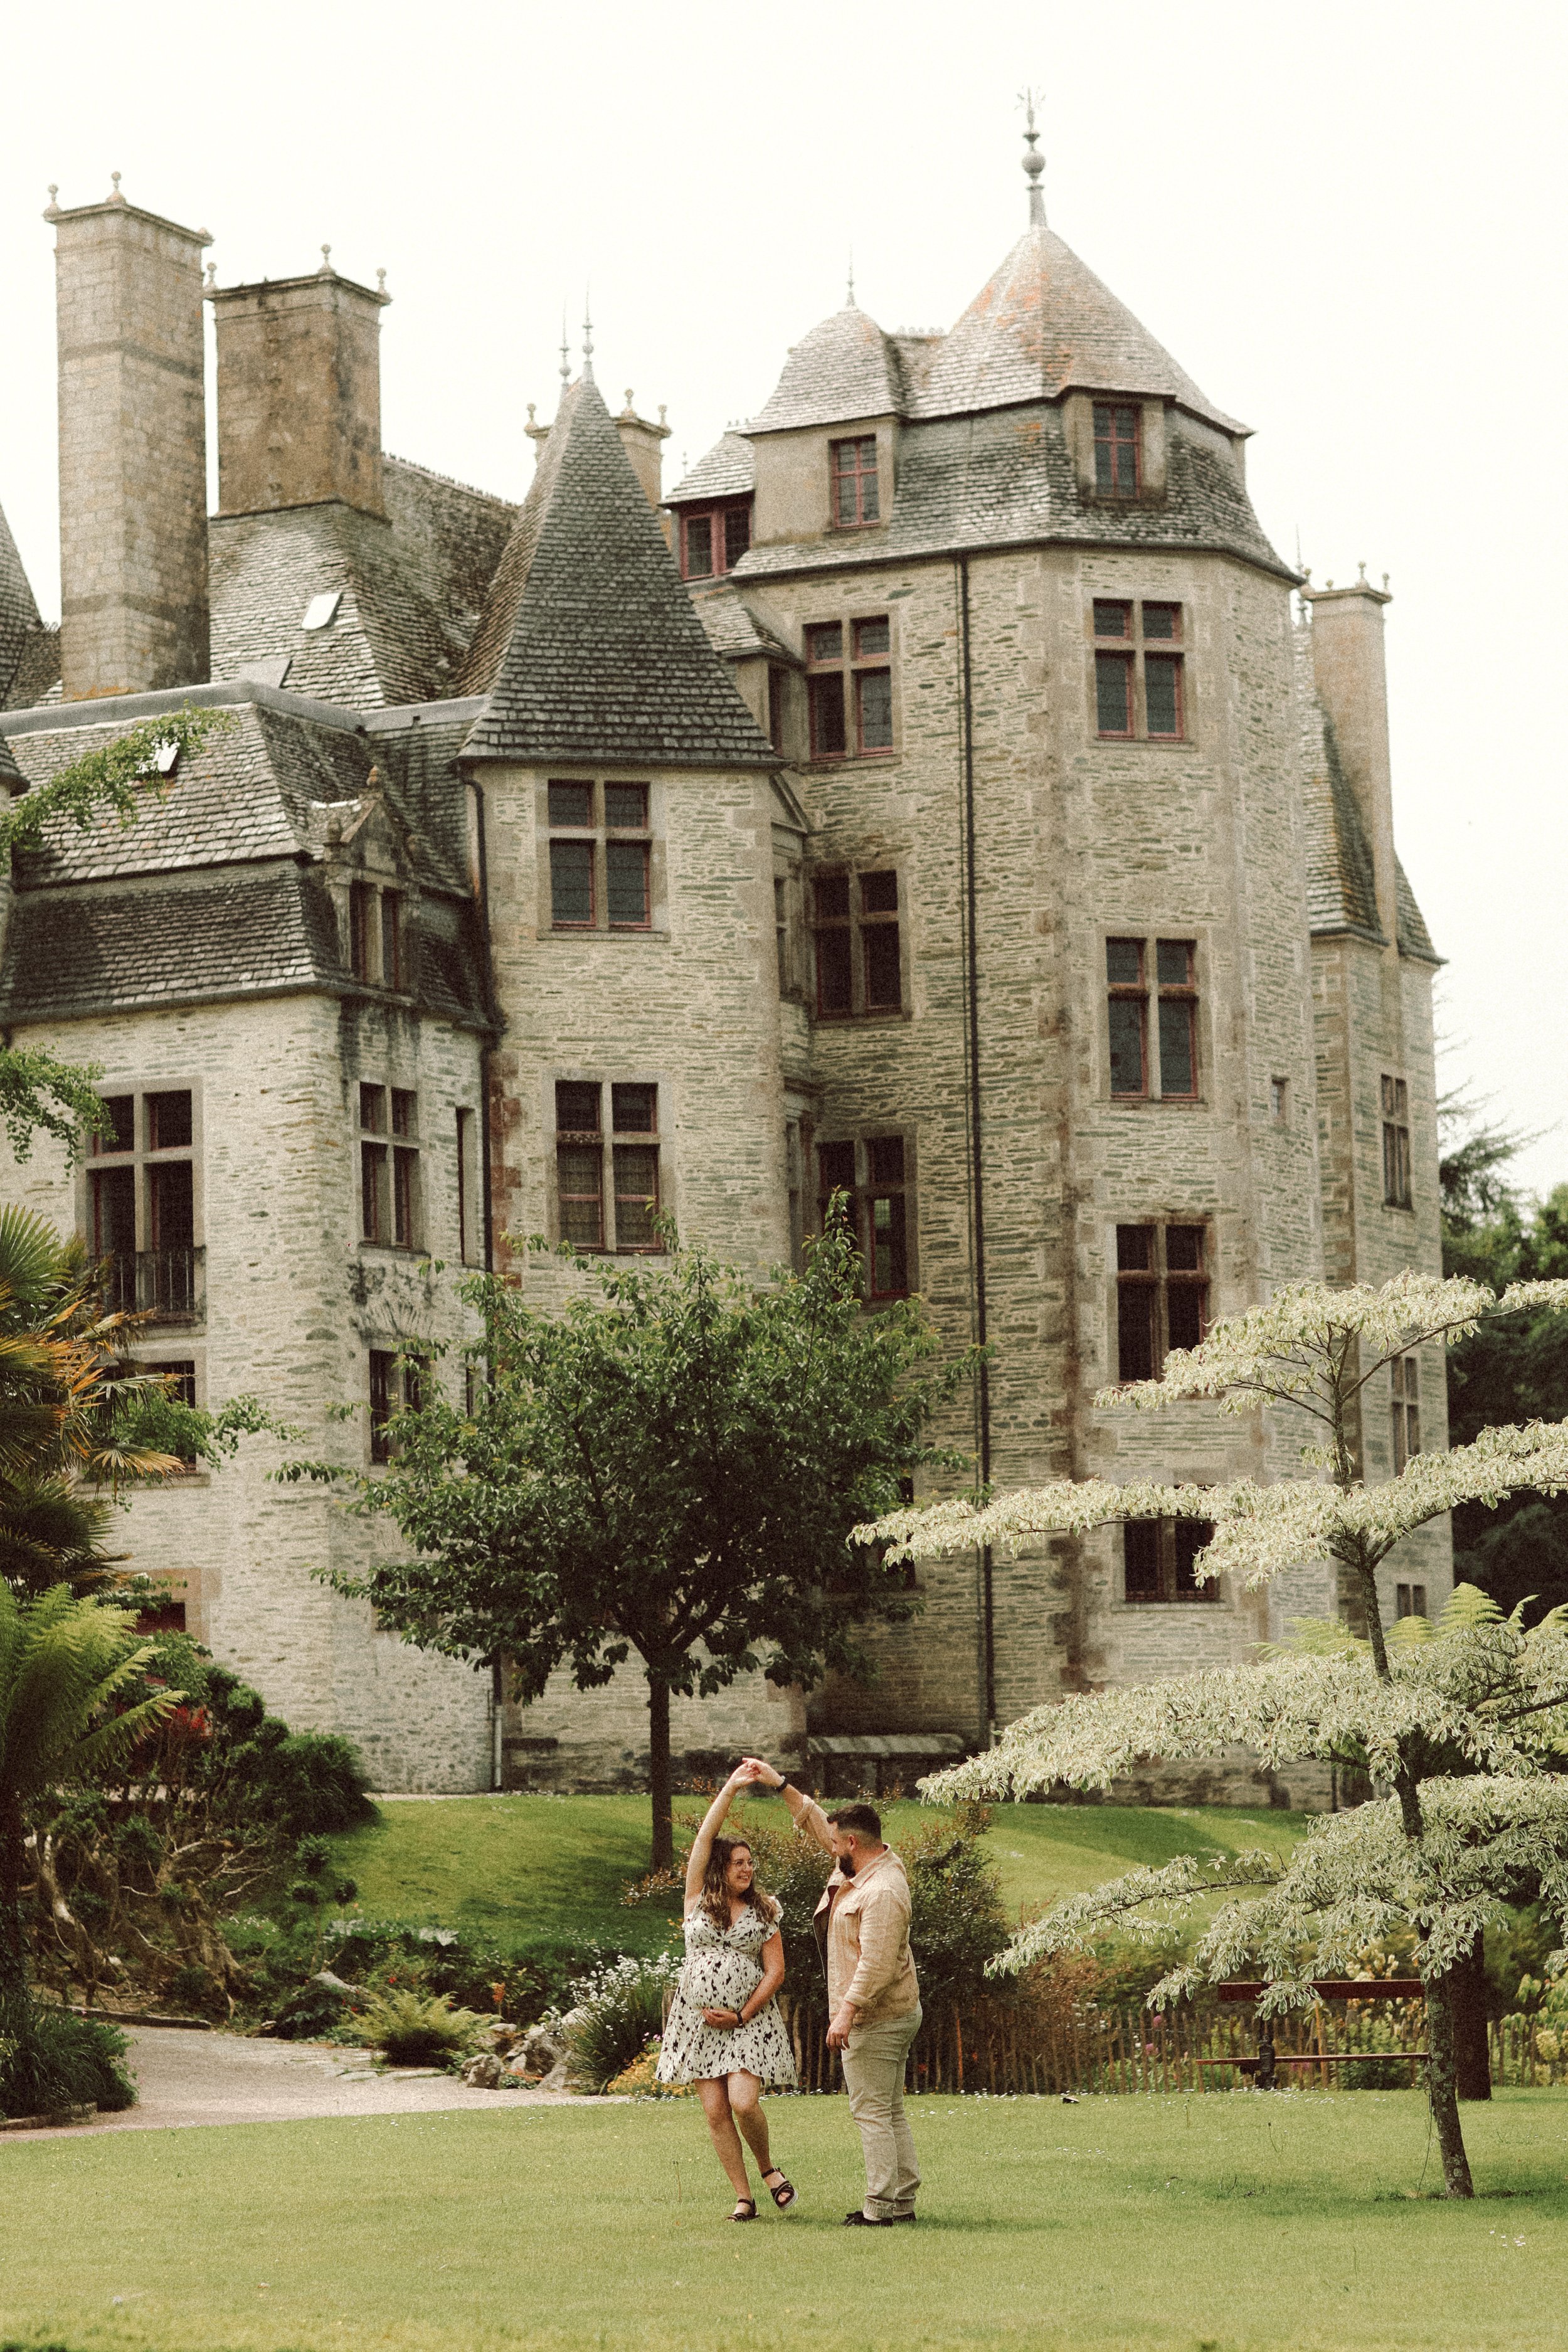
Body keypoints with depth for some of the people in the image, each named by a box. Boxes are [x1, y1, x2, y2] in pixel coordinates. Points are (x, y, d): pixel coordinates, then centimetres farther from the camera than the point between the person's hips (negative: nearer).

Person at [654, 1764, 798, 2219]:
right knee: (716, 2112, -1)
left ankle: (768, 2169, 11)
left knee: (743, 2102, -16)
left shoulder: (763, 1912, 4)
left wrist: (742, 2017, -8)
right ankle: (744, 2197, 6)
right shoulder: (698, 1901, 4)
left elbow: (775, 1972, 1)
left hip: (749, 2021, -2)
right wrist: (729, 1790, -10)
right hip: (699, 2020, 2)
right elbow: (704, 1840, -5)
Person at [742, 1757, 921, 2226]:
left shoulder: (882, 1893, -24)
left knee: (872, 2113, -8)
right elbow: (818, 1823, 21)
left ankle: (879, 2209, -8)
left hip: (875, 2020, -11)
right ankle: (903, 2201, 16)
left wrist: (847, 2010, -32)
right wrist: (780, 1785, 18)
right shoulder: (864, 1864, 8)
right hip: (895, 2015, 11)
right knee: (891, 2112, 13)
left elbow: (877, 1964, -30)